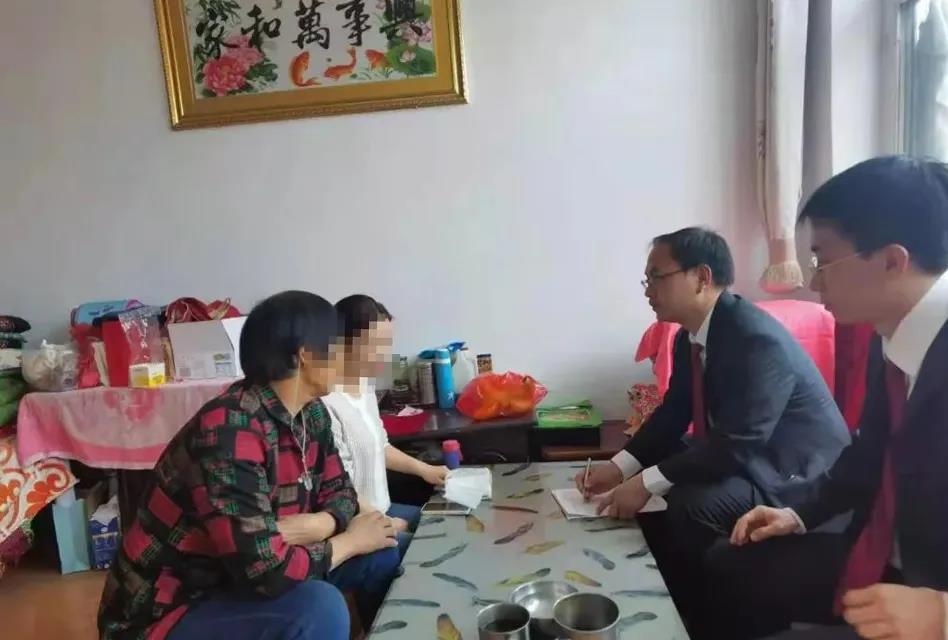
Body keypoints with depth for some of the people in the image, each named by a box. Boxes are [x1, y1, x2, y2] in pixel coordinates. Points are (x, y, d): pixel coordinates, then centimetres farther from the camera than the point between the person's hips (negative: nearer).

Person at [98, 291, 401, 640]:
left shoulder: (310, 414, -3)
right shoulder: (228, 431, -30)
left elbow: (340, 492, 6)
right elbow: (265, 573, -33)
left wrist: (315, 525, -17)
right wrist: (351, 540, -16)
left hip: (235, 578, 8)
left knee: (383, 550, 0)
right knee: (319, 607, -31)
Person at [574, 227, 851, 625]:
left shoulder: (757, 338, -28)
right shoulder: (689, 336, -1)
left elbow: (736, 445, -32)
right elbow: (673, 413, 6)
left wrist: (647, 482, -30)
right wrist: (620, 467, -8)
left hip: (798, 472, -9)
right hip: (742, 455, 9)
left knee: (691, 502, -30)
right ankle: (671, 599, 17)